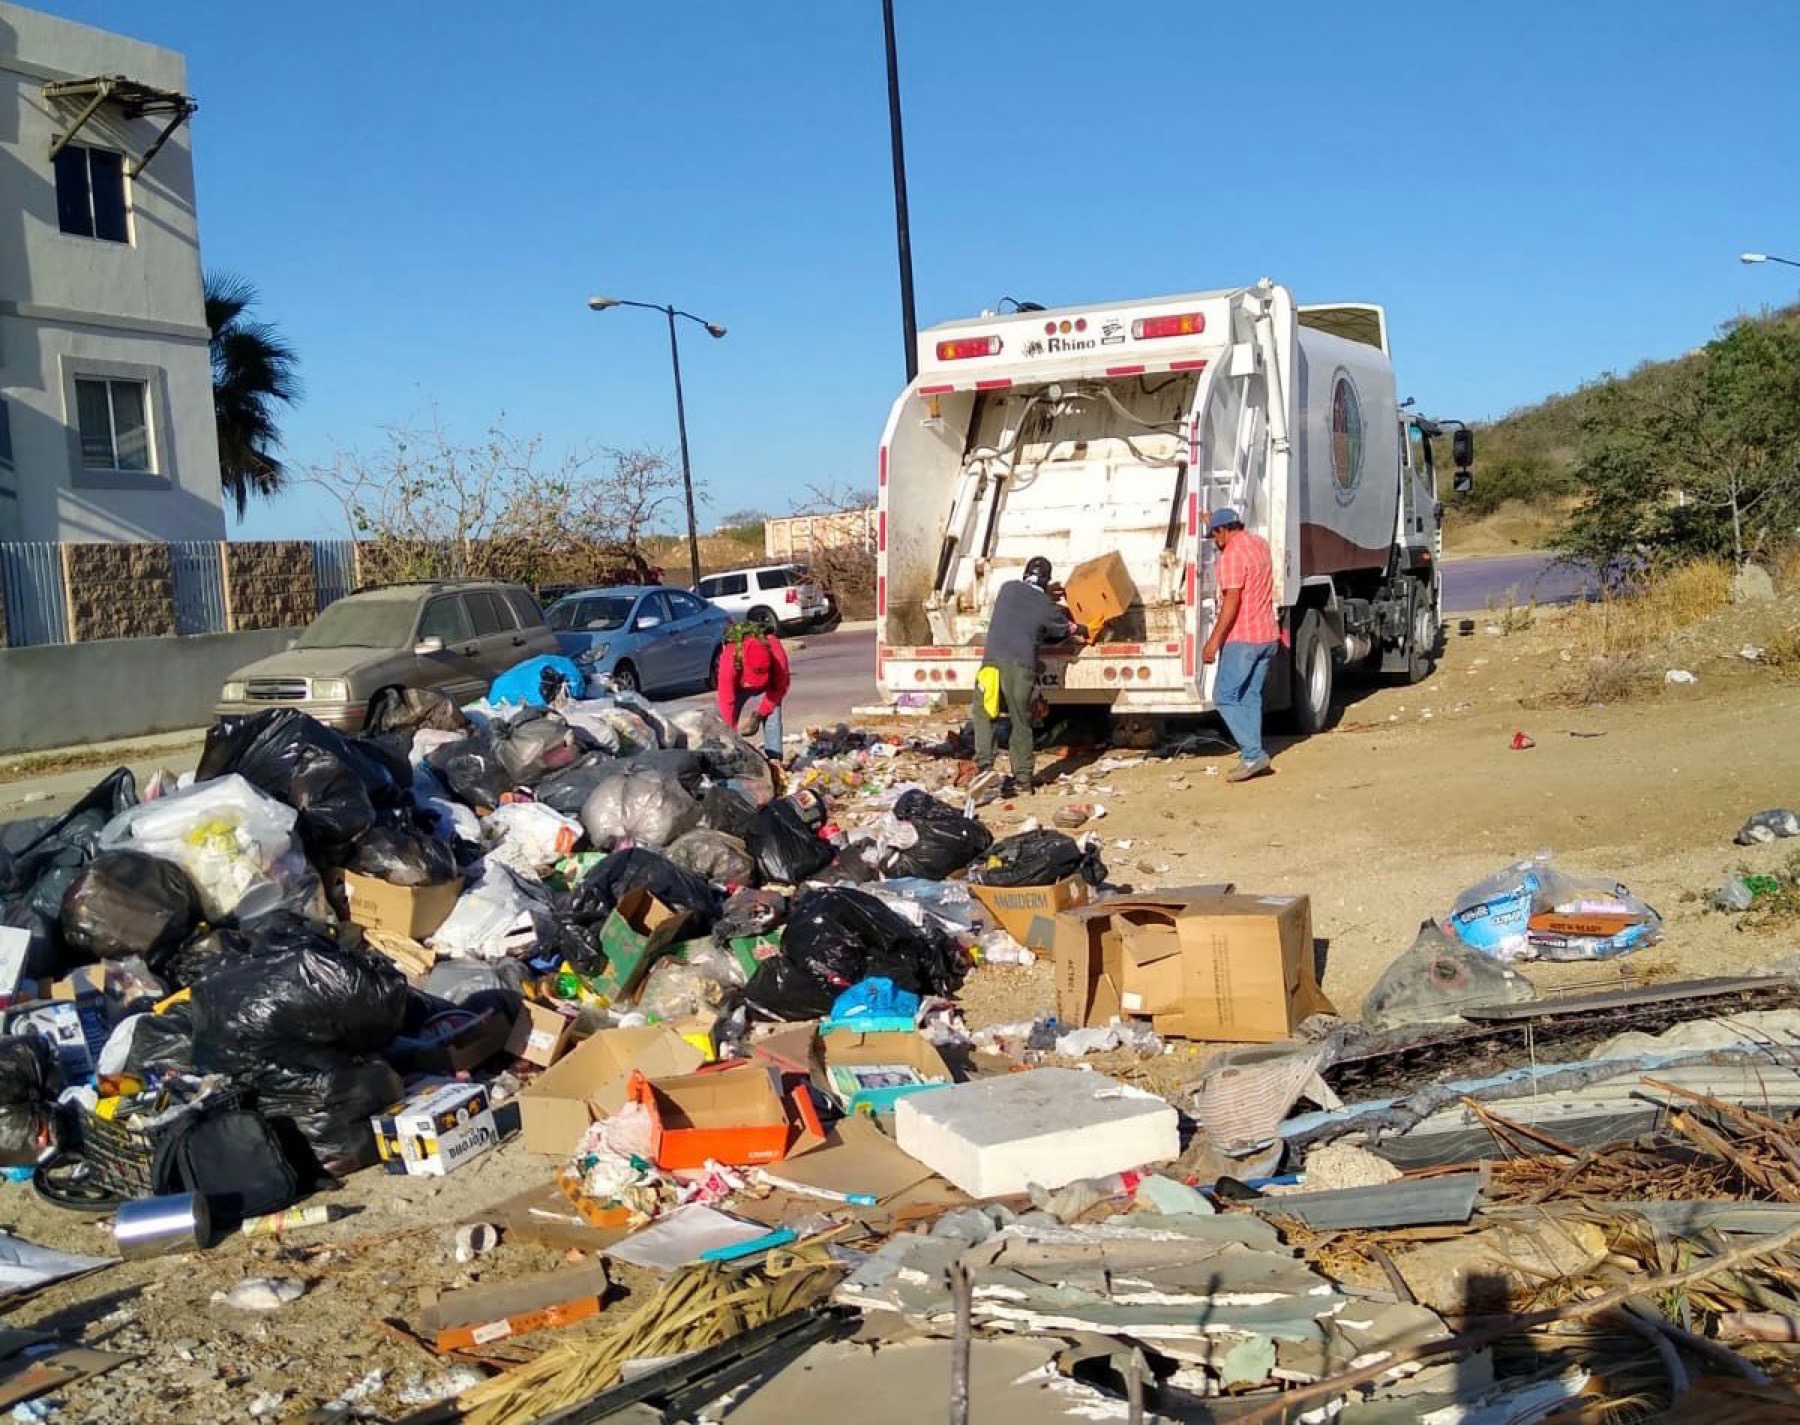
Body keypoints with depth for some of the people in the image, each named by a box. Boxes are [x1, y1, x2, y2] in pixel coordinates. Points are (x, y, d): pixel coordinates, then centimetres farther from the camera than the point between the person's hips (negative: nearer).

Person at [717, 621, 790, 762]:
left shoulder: (776, 652, -38)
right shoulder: (730, 657, -40)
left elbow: (780, 687, -22)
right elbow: (726, 700, -33)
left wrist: (761, 712, -24)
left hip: (767, 687, 0)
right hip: (739, 686, 0)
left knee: (772, 715, -17)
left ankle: (775, 759, -20)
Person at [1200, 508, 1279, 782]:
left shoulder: (1231, 555, -16)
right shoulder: (1260, 543, 11)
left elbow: (1232, 601, -22)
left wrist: (1214, 639, -20)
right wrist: (1213, 520, 46)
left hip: (1242, 638, -9)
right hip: (1268, 636, 9)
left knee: (1225, 696, -3)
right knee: (1251, 697, 14)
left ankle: (1253, 754, -10)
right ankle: (1254, 757, 13)